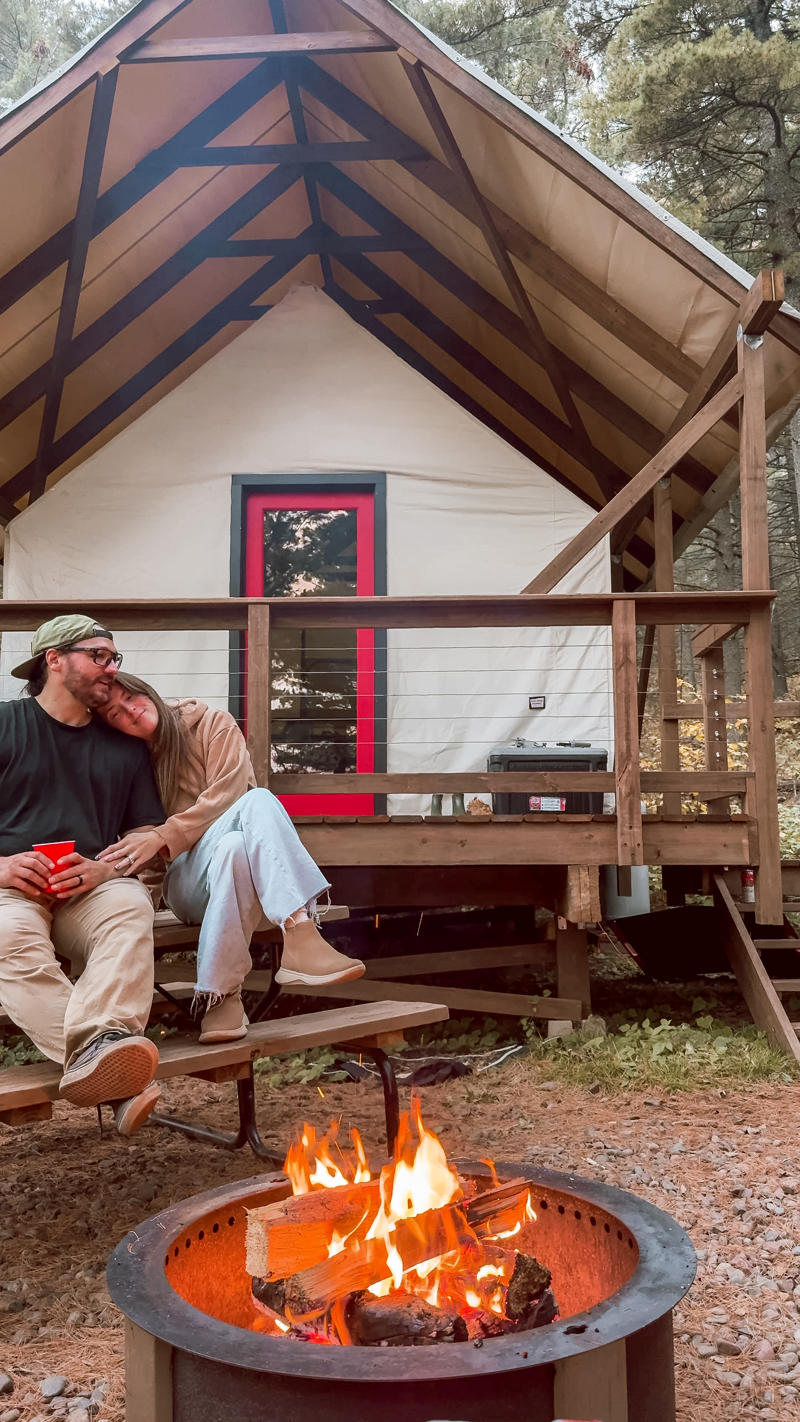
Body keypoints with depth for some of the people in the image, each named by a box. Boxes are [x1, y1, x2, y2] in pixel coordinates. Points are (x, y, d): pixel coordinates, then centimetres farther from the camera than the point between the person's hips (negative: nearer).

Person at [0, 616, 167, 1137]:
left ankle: (97, 1049, -54)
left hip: (93, 891, 2)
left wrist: (105, 868, -4)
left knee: (131, 908, -33)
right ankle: (108, 1067, -54)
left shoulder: (125, 745, 20)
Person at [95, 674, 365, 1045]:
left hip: (246, 863, 1)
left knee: (244, 824, -38)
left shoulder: (213, 725, 2)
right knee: (256, 801, -32)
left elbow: (224, 796, -10)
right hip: (184, 879, 0)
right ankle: (300, 936, -44)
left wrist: (162, 837, -19)